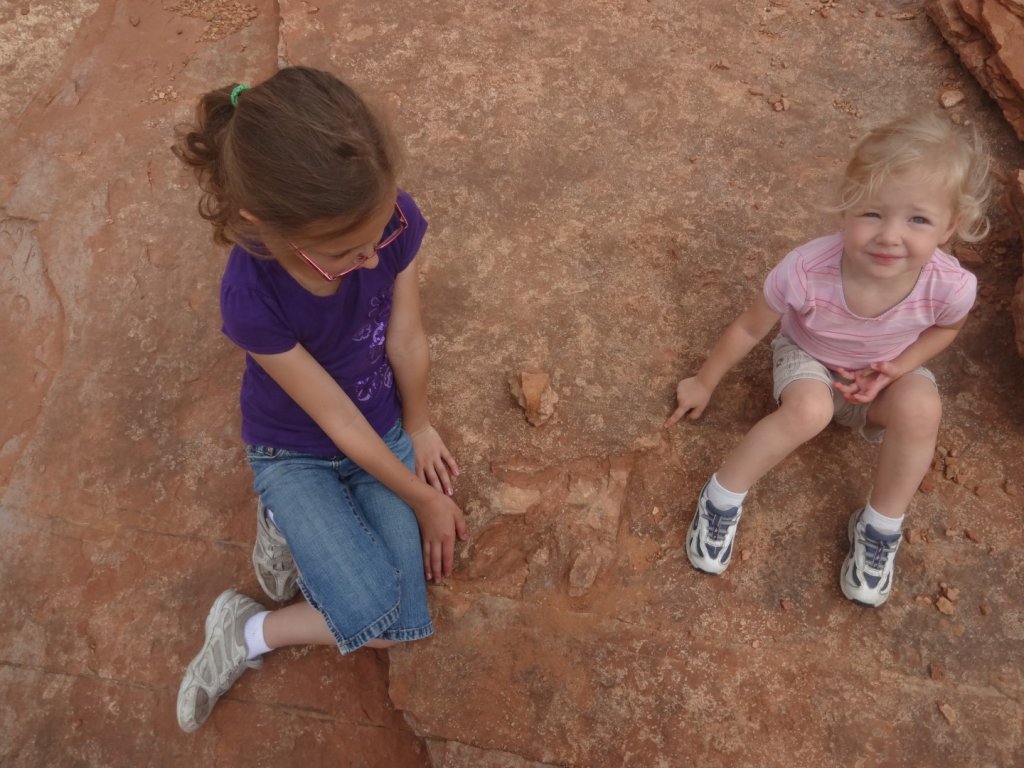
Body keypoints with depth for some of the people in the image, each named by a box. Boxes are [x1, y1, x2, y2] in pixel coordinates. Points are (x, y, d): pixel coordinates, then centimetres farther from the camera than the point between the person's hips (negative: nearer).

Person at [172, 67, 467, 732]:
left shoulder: (391, 221, -27)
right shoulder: (253, 299, -33)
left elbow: (407, 341, -11)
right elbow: (338, 422, -23)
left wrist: (419, 429, 4)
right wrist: (425, 498, -12)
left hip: (384, 432, 4)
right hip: (294, 454, -3)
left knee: (400, 624, -7)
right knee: (378, 616, -19)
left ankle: (294, 530, 14)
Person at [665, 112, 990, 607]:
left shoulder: (951, 285, -30)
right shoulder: (806, 270, -36)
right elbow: (750, 328, -16)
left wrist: (897, 368, -19)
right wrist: (704, 384, -3)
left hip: (886, 374, 2)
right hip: (807, 360, -2)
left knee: (921, 407, -31)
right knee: (809, 410, -35)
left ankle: (880, 531, -9)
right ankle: (721, 501, -13)